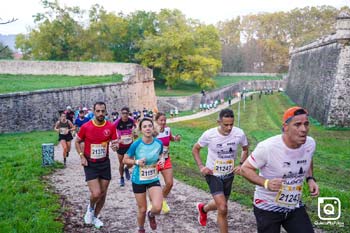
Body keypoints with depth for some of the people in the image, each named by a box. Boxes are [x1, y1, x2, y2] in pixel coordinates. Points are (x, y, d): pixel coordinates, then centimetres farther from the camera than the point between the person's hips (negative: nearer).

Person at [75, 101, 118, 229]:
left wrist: (115, 146, -23)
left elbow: (114, 143, 1)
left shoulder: (111, 127, -8)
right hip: (90, 164, -3)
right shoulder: (86, 127, -13)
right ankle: (90, 208, 22)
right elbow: (77, 142, 3)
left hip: (105, 163, 3)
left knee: (103, 193, 10)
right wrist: (82, 156, -9)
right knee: (96, 193, -13)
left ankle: (95, 216, 34)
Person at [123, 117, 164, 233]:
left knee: (157, 208, -15)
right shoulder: (136, 144, -19)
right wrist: (136, 162, -24)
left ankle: (151, 215, 24)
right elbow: (125, 160, -7)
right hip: (138, 180, -1)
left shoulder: (159, 143, -11)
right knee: (142, 210, 11)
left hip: (154, 179, 2)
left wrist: (161, 160, -12)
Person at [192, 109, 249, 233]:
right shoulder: (209, 134, -21)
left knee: (220, 204, 22)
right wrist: (201, 166, -14)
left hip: (229, 175, 4)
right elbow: (195, 149, -3)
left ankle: (203, 208, 54)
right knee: (223, 209, -16)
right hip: (213, 174, -4)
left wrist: (241, 164, -10)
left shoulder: (239, 134, -17)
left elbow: (245, 149, 5)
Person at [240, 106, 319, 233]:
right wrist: (266, 183, -31)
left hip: (295, 206, 5)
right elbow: (245, 168, -16)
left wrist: (310, 178, -3)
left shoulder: (310, 143, -8)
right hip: (267, 207, -4)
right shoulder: (267, 147, -26)